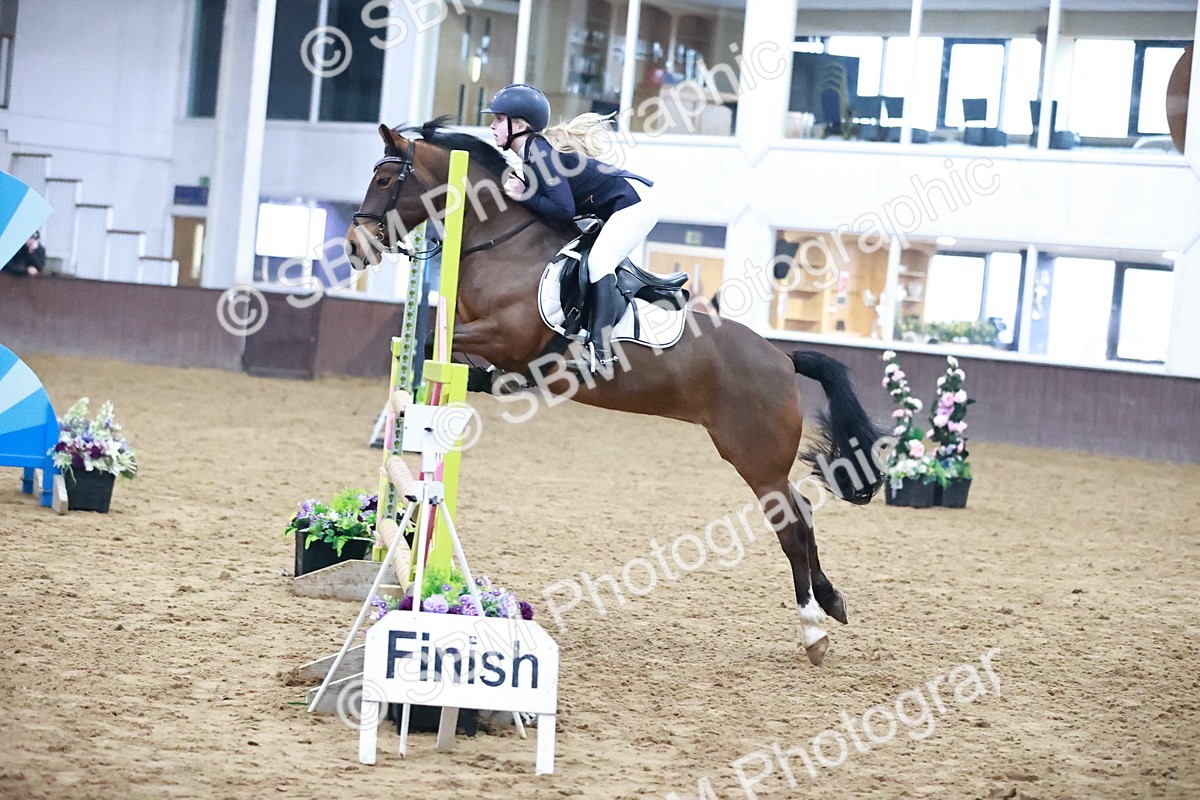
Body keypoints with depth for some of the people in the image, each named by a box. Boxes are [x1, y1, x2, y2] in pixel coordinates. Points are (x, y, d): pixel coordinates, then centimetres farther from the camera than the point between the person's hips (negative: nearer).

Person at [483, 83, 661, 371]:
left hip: (635, 199, -11)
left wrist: (524, 195, -17)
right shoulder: (531, 152, 11)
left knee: (598, 261, -22)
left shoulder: (539, 151, -19)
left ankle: (600, 350, -29)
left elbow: (565, 209, -23)